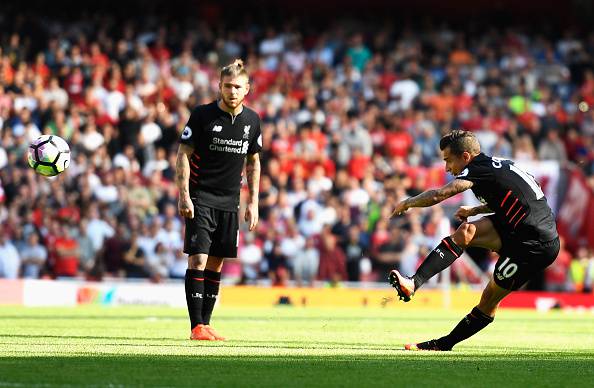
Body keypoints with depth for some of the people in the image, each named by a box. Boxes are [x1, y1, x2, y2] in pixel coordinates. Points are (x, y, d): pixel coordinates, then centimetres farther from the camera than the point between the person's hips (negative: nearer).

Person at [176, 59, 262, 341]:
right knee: (198, 259, -12)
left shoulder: (252, 120, 5)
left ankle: (206, 323, 14)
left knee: (216, 263, 8)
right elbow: (183, 155, -6)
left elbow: (253, 162, 16)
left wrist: (253, 202, 11)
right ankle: (197, 326, -14)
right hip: (200, 199, -5)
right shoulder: (202, 115, -8)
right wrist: (184, 196, -14)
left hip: (230, 202, 5)